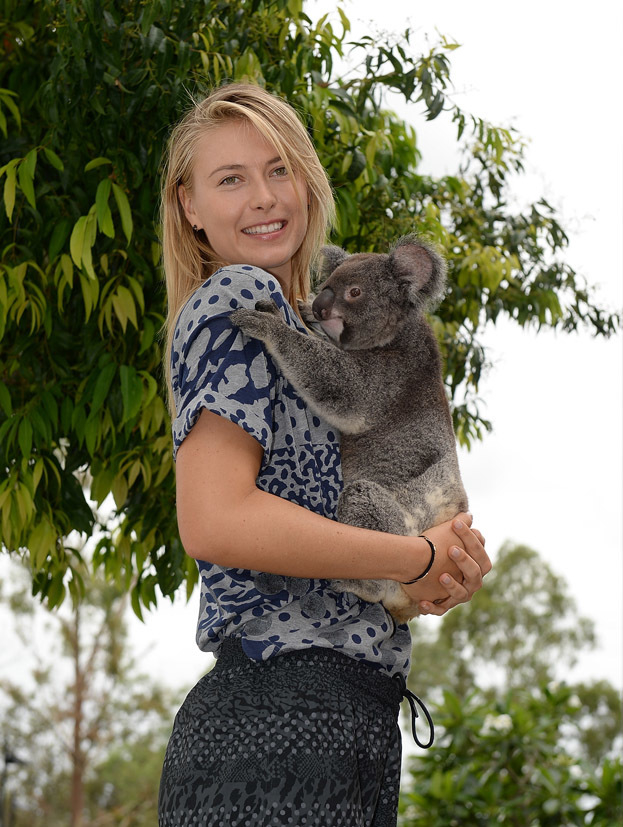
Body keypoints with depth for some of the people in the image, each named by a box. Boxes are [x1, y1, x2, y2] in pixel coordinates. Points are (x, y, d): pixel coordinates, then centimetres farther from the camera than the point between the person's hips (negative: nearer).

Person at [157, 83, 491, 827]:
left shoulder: (299, 324, 23)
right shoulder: (238, 297, -7)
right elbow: (214, 521, -20)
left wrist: (448, 555, 2)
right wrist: (419, 559, -12)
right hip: (281, 717, -10)